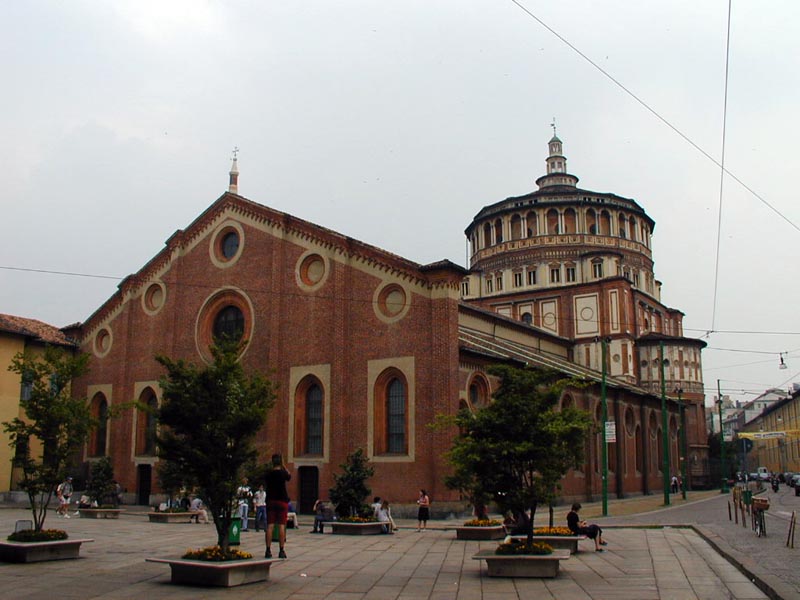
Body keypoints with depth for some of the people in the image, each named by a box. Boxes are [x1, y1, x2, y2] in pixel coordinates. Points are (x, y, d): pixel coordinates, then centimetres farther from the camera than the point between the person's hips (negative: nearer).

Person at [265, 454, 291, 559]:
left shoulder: (268, 473, 1)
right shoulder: (283, 473, -7)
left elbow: (266, 484, 12)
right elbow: (289, 476, 13)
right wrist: (283, 466, 12)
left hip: (270, 501, 3)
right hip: (282, 501, -3)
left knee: (270, 526, 3)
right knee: (281, 526, -1)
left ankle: (268, 550, 2)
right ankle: (281, 551, -2)